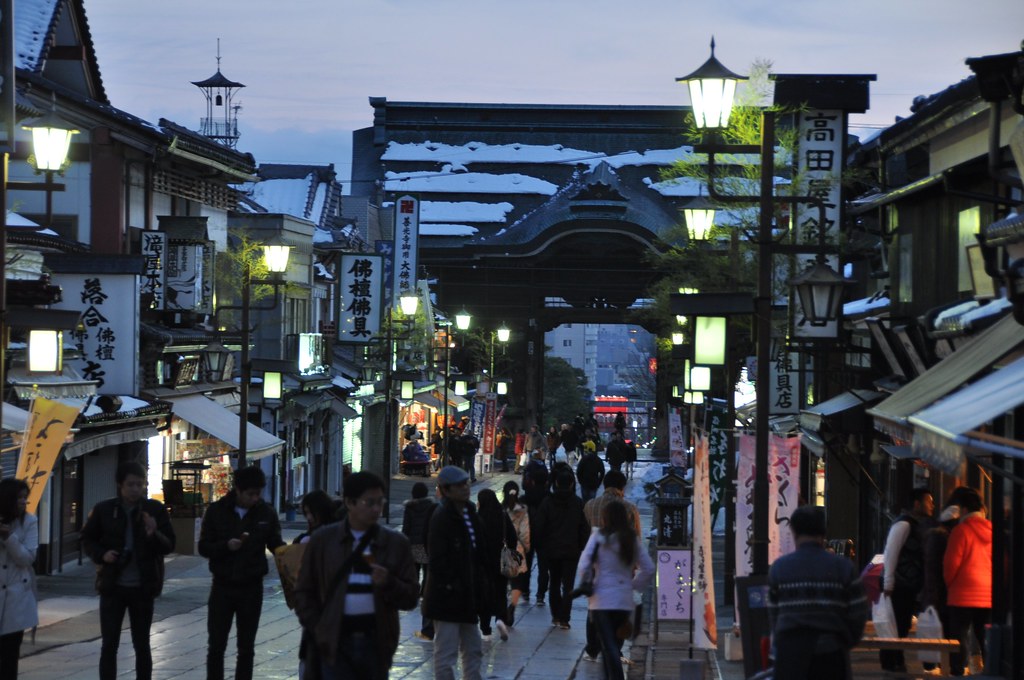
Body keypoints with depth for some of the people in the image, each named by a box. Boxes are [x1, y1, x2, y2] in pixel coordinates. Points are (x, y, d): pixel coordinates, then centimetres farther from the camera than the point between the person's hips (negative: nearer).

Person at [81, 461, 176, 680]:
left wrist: (154, 535, -24)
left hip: (143, 588, 0)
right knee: (109, 645, 1)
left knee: (142, 645, 9)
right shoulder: (104, 510, -3)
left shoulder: (156, 509, -3)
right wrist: (101, 554, -11)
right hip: (112, 587, 0)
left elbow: (169, 545, -3)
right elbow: (88, 539, 9)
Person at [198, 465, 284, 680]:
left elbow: (276, 545, 5)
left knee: (246, 648, 7)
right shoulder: (216, 511, -5)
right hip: (222, 587, 0)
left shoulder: (266, 514, -4)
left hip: (252, 588, 0)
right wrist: (226, 546, -22)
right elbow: (204, 548, -3)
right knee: (216, 646, 4)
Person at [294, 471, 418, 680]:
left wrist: (388, 584, -15)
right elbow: (304, 592, 9)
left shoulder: (395, 543, 6)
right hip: (336, 644, -1)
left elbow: (411, 597, 5)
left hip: (376, 644, 2)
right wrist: (319, 631, -2)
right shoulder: (323, 540, 5)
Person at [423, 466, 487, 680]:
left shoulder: (470, 513, 12)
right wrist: (450, 586, -21)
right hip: (447, 597, -9)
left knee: (473, 650, 17)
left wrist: (479, 586, 10)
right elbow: (438, 558, -19)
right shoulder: (442, 517, -15)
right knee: (446, 653, -4)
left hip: (467, 595, 9)